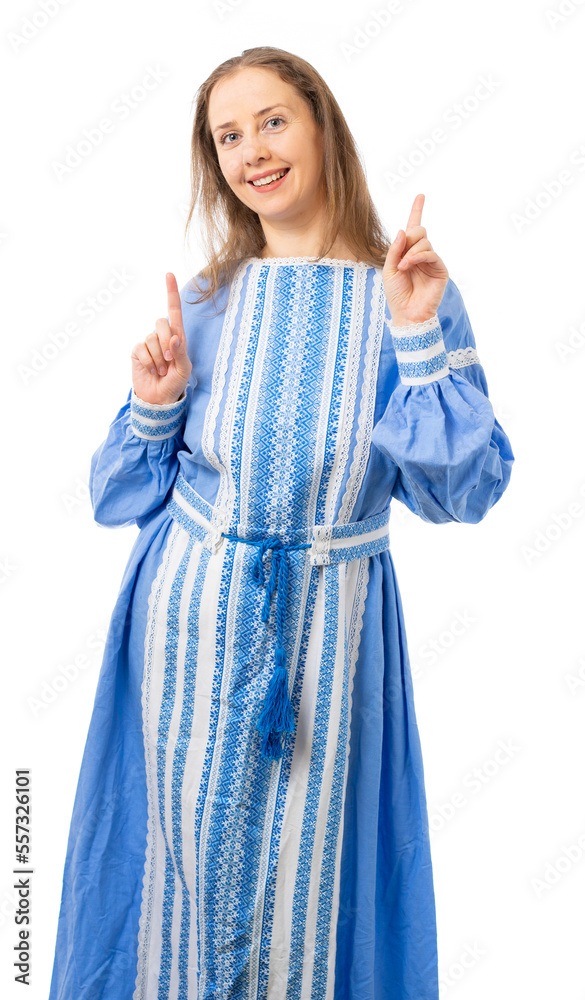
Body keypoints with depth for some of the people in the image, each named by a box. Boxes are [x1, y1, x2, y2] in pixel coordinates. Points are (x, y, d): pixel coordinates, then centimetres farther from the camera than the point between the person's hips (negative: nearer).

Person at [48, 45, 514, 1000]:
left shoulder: (408, 295, -2)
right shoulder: (198, 304, 3)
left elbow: (461, 491, -9)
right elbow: (124, 499, 8)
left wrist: (416, 336, -16)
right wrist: (154, 406, -10)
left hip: (327, 632, -1)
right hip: (191, 630, 1)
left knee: (305, 872, 11)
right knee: (191, 857, 10)